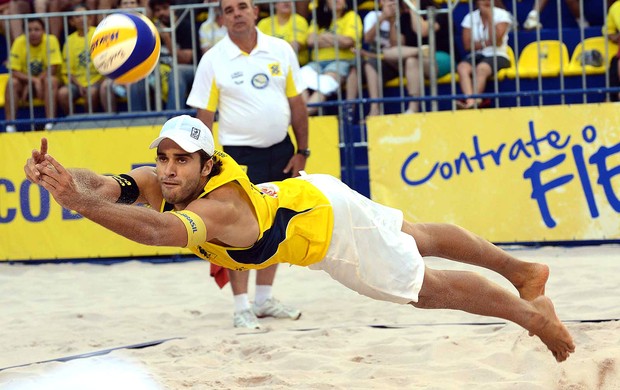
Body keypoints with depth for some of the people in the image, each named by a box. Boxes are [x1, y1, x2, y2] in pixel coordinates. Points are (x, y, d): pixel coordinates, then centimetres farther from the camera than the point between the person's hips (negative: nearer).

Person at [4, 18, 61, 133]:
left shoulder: (51, 40, -16)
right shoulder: (19, 42, -13)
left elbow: (53, 69, -19)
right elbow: (14, 72, -16)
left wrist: (34, 82, -21)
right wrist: (33, 80, -30)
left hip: (45, 83, -1)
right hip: (25, 83, 1)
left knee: (51, 80, -32)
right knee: (12, 83, -28)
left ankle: (50, 122, -33)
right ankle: (10, 125, -27)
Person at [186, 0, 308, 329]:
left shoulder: (281, 51, 2)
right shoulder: (213, 60, -5)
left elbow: (297, 104, 7)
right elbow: (204, 116, -4)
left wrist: (301, 152, 3)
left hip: (280, 150, 4)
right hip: (239, 154, -3)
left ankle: (264, 299, 22)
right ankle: (241, 307, -2)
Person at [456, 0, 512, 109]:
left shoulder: (502, 15, 3)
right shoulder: (470, 18, 11)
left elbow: (496, 41, -10)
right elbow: (467, 45, 2)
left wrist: (489, 17, -10)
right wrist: (486, 43, -10)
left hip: (497, 56, -3)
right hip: (476, 56, 3)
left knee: (481, 68, -37)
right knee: (462, 67, -33)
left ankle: (473, 101, -47)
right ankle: (470, 99, -53)